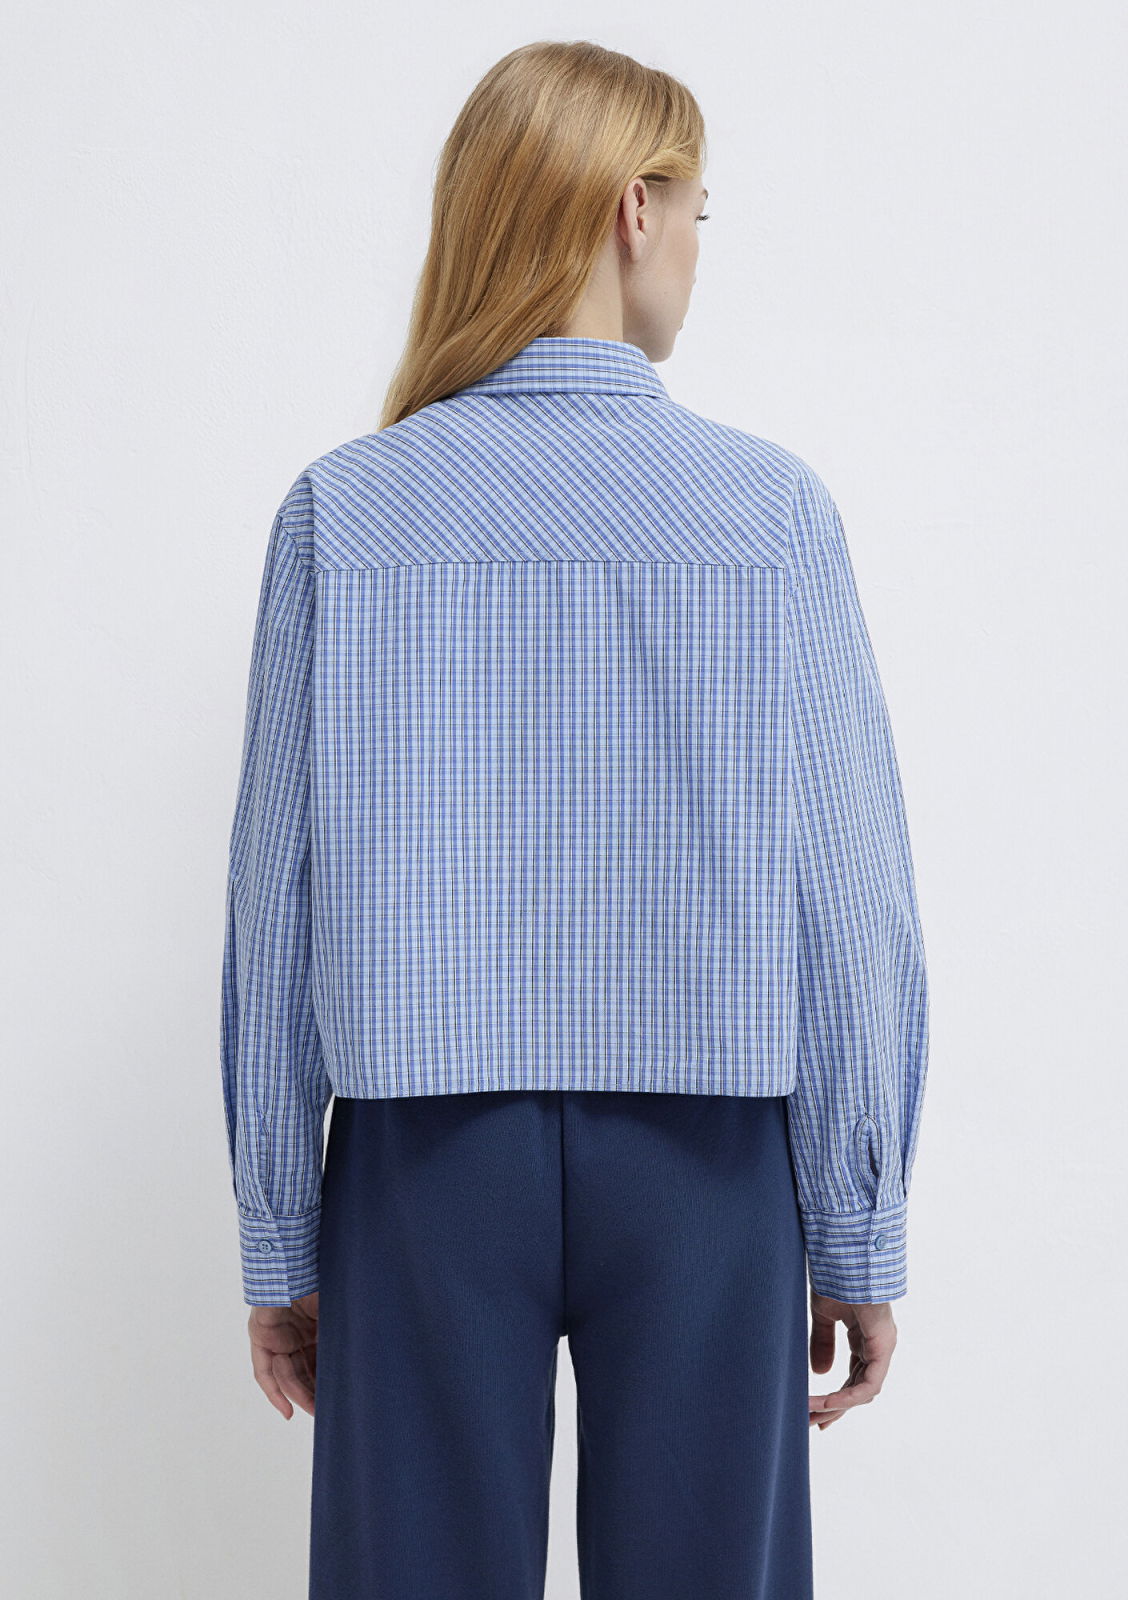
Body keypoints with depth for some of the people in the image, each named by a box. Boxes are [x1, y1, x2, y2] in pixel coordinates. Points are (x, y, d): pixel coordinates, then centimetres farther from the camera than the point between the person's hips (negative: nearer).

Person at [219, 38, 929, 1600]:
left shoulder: (343, 510, -4)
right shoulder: (772, 508, -7)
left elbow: (276, 898, -3)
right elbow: (854, 906, -7)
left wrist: (277, 1236, 6)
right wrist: (862, 1235, 4)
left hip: (428, 1149, 1)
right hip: (700, 1158, 0)